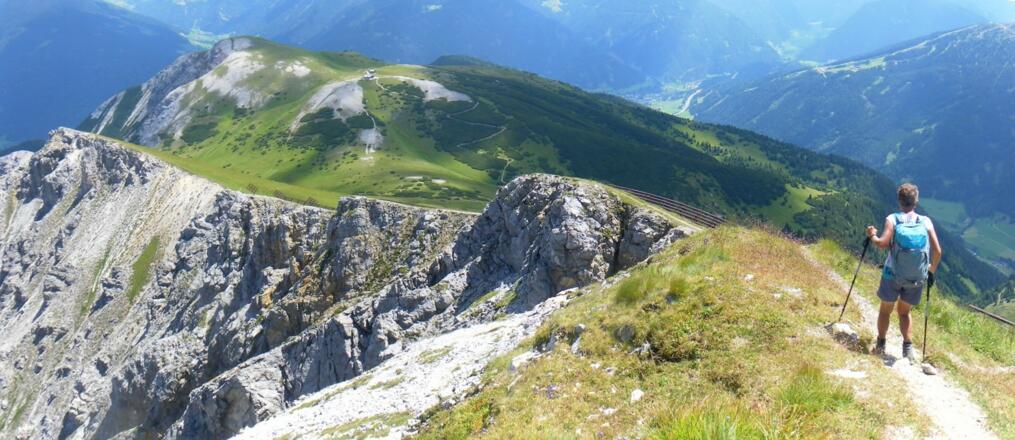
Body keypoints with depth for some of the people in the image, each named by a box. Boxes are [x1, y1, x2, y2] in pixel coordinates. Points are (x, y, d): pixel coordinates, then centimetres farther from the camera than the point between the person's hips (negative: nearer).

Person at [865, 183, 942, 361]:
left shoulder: (892, 219, -9)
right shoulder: (926, 221, -3)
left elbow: (883, 243, -21)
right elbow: (937, 251, -5)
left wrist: (872, 235, 0)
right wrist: (932, 270, 10)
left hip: (893, 274, -2)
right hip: (917, 278, 2)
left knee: (885, 310, 18)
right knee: (904, 312, 21)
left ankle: (880, 346, 20)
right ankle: (908, 347, 8)